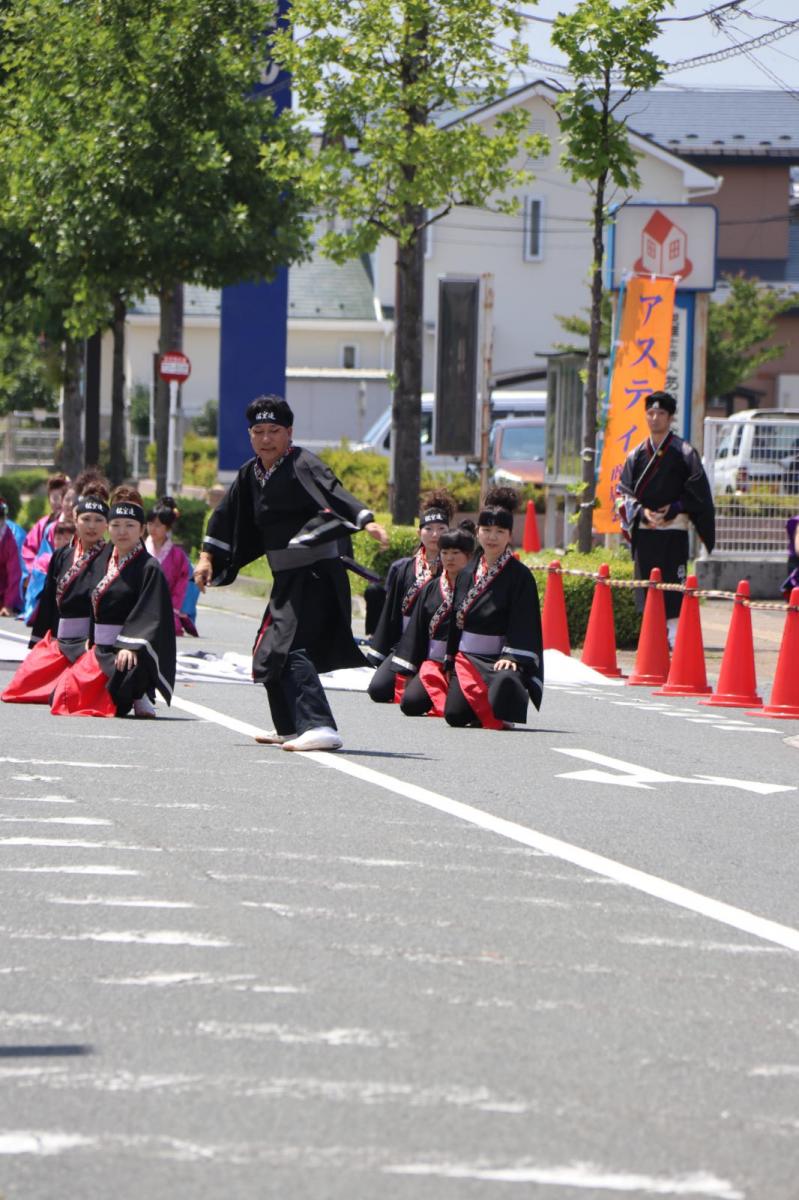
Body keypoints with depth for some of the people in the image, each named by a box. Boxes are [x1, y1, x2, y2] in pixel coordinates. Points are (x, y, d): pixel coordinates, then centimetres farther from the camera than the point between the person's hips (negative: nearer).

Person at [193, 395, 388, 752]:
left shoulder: (302, 465, -15)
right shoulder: (251, 474, 10)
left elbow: (334, 493, -31)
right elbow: (226, 516, 21)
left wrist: (367, 522, -46)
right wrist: (207, 557, 17)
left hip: (316, 572, -10)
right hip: (286, 578, 10)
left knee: (290, 648, -24)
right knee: (269, 651, 21)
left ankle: (319, 727, -34)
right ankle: (289, 727, 39)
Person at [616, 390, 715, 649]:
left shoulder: (684, 453, 2)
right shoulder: (637, 455, 12)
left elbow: (698, 492, -1)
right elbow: (623, 492, 9)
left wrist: (674, 509, -11)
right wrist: (641, 511, -8)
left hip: (674, 531, -4)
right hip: (644, 531, 4)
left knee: (673, 585, -9)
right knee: (646, 587, 3)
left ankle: (675, 635, -10)